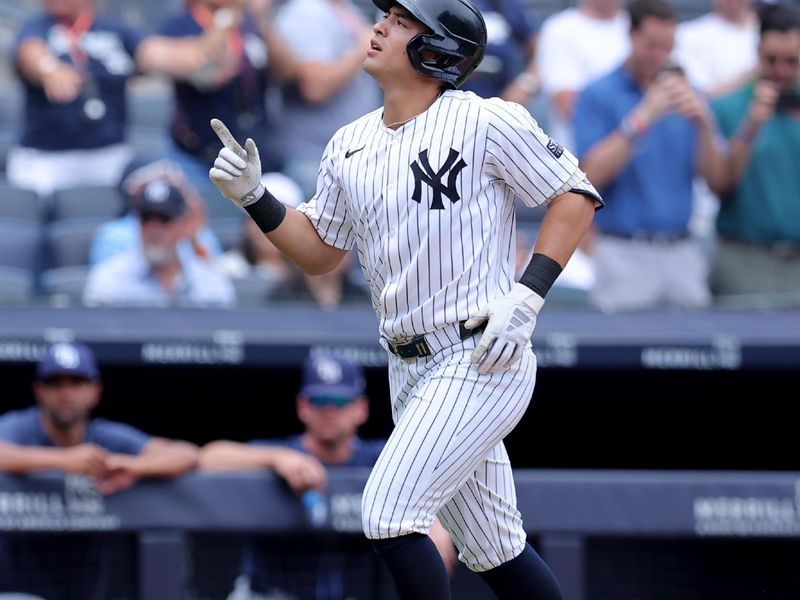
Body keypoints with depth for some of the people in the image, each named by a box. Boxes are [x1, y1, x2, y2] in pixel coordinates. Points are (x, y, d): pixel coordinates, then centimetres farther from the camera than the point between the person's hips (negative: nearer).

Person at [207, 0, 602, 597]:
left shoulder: (486, 121, -10)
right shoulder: (349, 145, 11)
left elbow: (576, 196, -6)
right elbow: (319, 252, 20)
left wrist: (527, 296, -15)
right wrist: (254, 198, 4)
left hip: (481, 361, -7)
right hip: (410, 369, 7)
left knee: (388, 514, -18)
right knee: (493, 549, 12)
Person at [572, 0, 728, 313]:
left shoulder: (686, 96, 12)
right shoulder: (597, 97, 1)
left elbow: (717, 181, 7)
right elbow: (592, 174, -13)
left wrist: (703, 125, -10)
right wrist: (643, 117, -17)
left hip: (683, 252, 4)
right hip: (624, 253, -4)